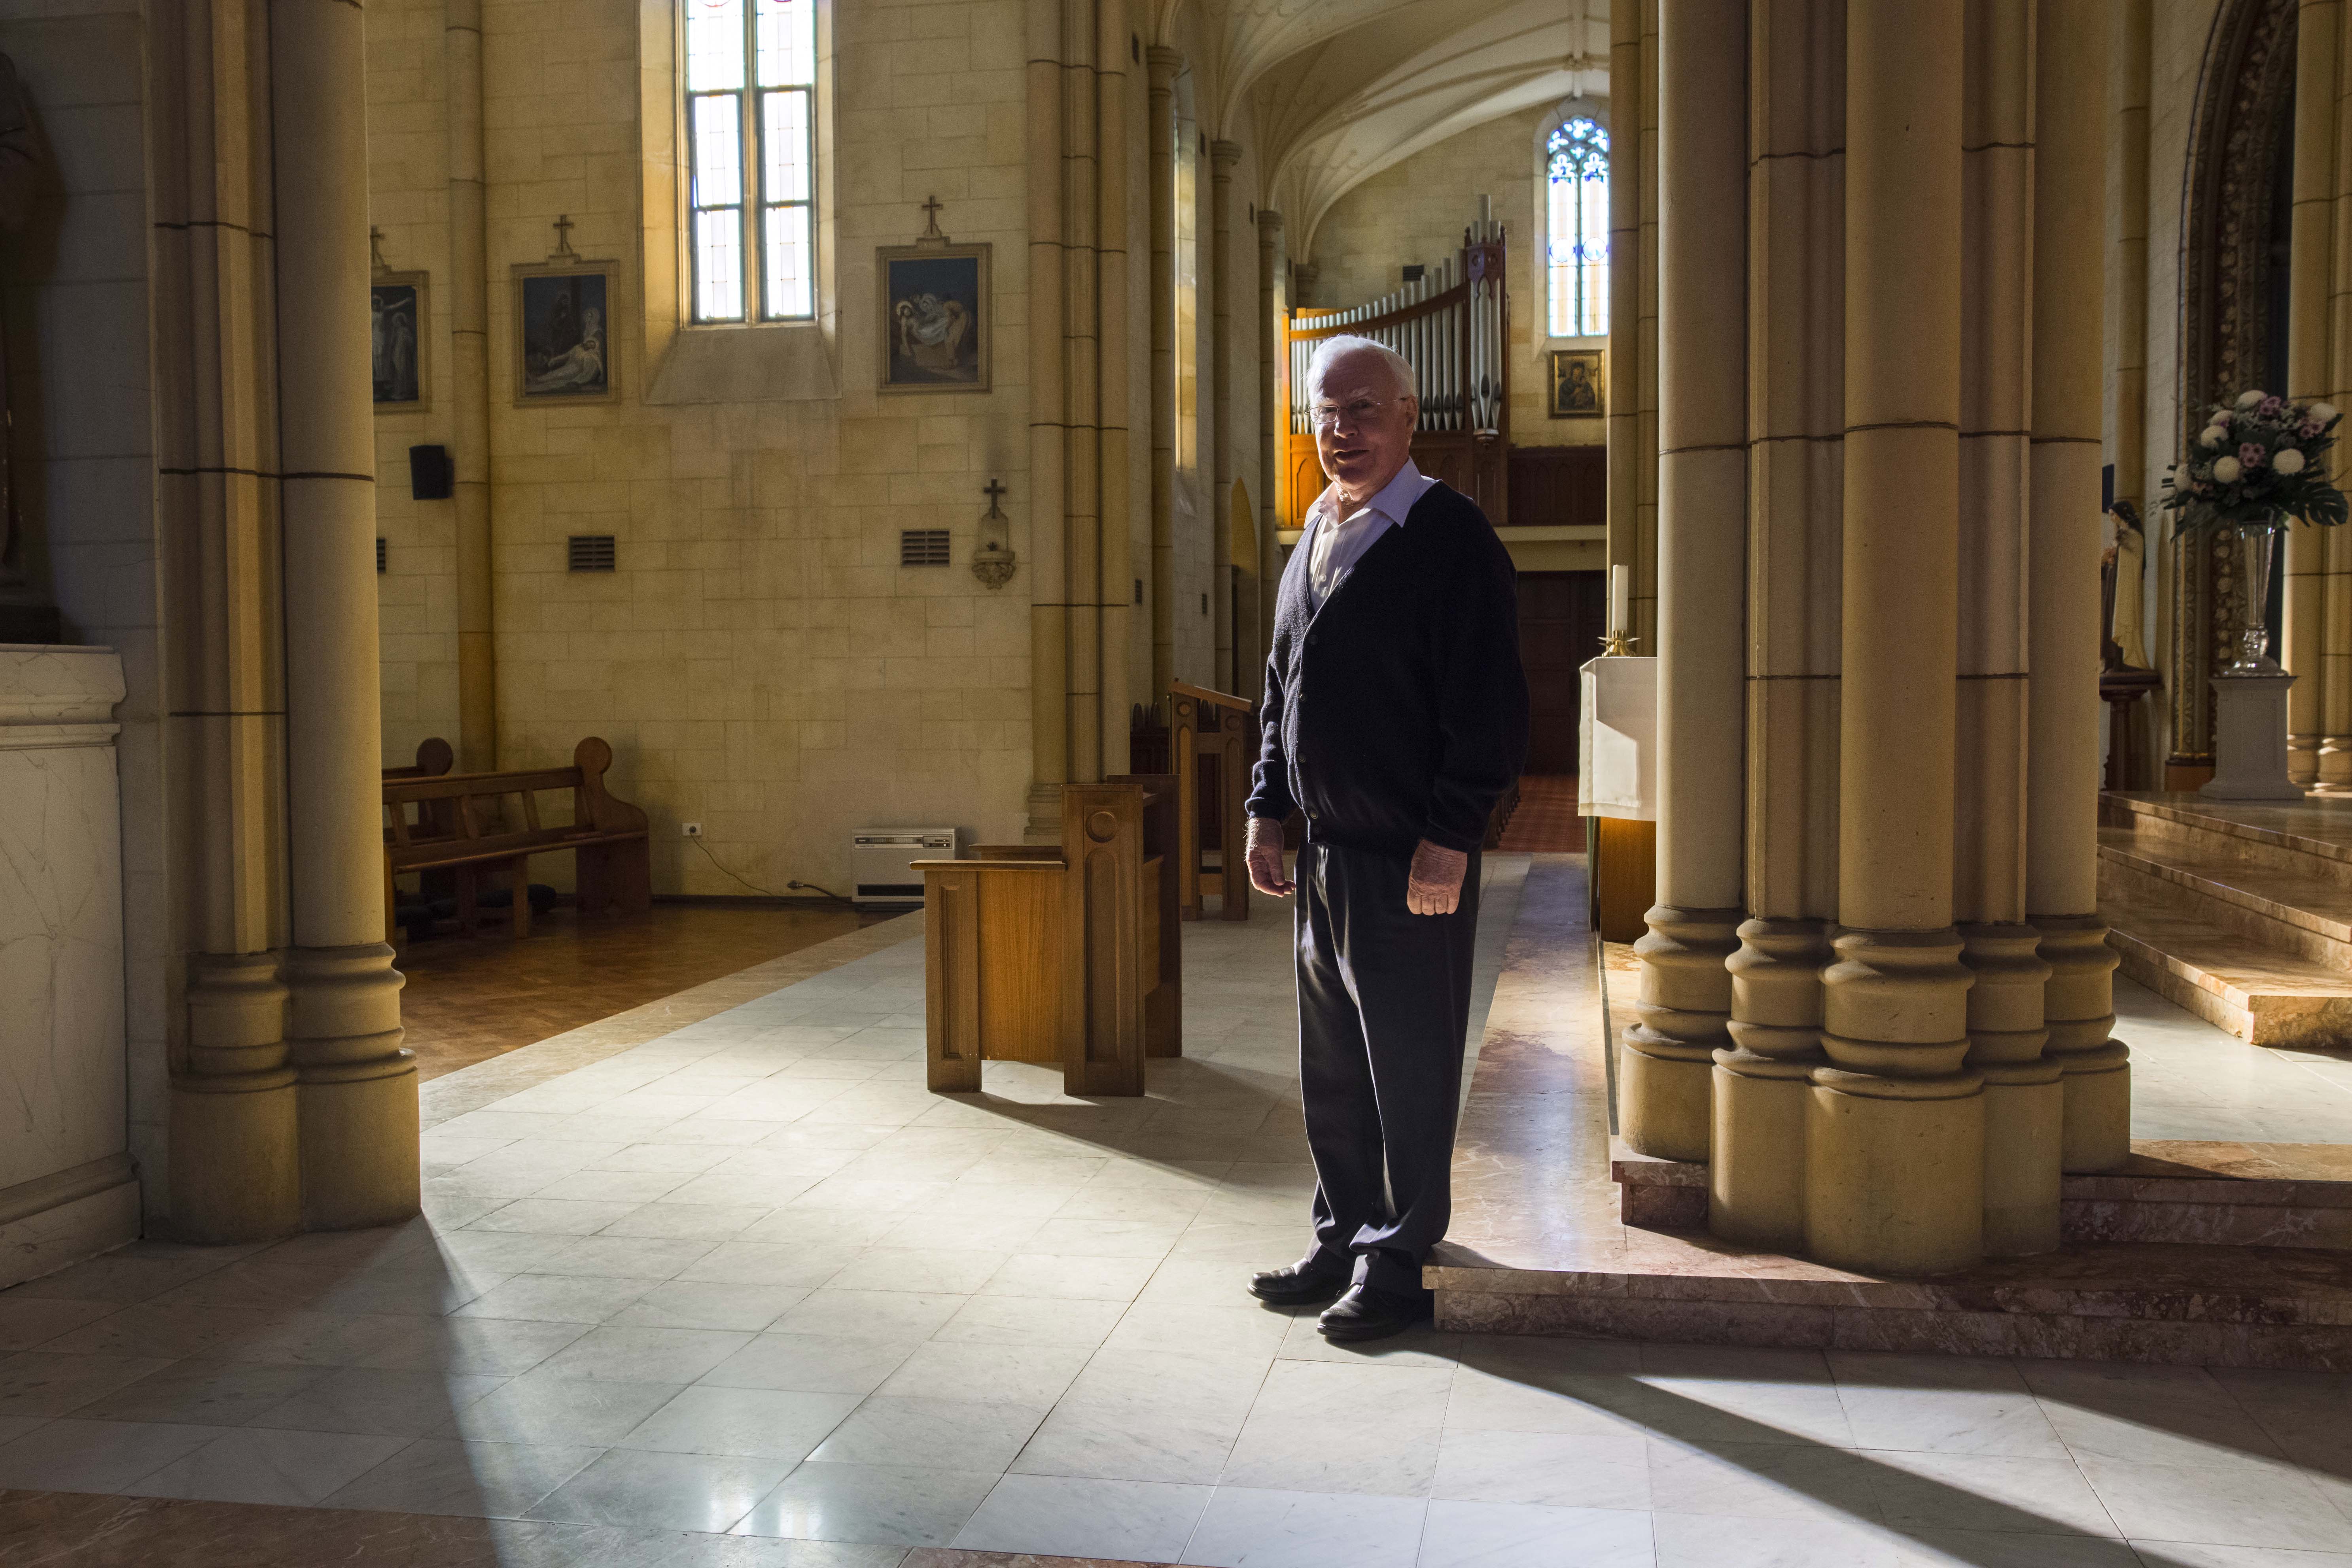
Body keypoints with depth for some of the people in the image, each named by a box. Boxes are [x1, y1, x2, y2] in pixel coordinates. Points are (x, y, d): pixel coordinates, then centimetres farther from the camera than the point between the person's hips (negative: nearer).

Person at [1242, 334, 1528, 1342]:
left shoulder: (1450, 536, -10)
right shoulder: (1313, 540, 14)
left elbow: (1488, 702, -15)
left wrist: (1449, 839, -19)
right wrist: (1268, 811, 14)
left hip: (1412, 860, -8)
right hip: (1325, 852, 8)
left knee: (1409, 1073, 3)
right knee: (1331, 1072, 16)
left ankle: (1398, 1268, 15)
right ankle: (1343, 1242, 31)